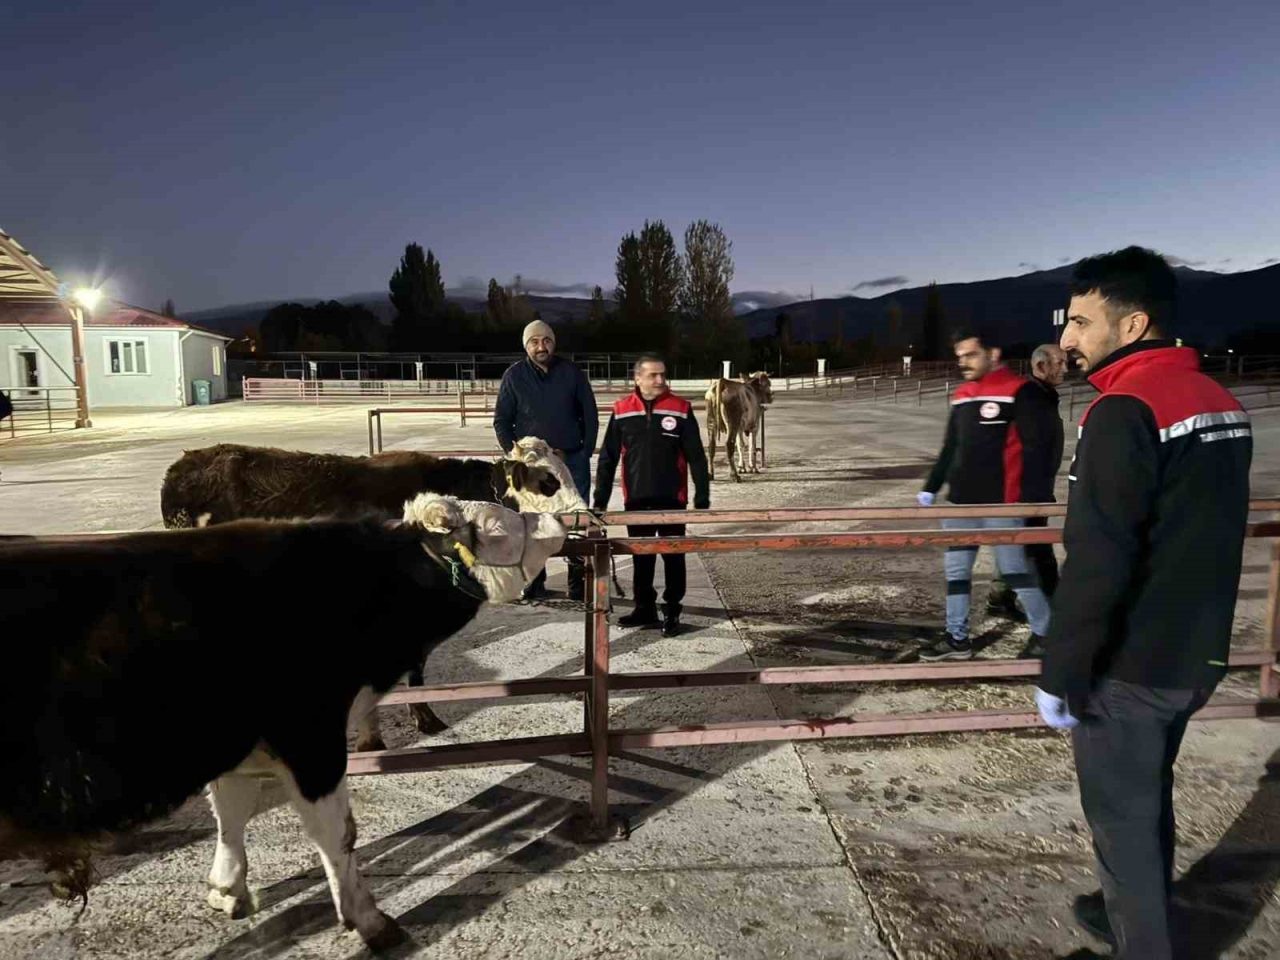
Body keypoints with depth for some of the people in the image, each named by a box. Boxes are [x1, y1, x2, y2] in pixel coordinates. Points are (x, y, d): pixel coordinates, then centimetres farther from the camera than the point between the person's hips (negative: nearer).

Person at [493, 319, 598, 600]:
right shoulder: (514, 376, 1)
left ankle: (578, 583, 15)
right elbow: (501, 421, 4)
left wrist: (586, 452, -2)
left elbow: (590, 416, 5)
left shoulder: (572, 373, 1)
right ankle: (534, 583, 15)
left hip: (573, 460, 0)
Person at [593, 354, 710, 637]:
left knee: (673, 557, 6)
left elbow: (696, 457, -2)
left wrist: (702, 497, -5)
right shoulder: (622, 411, 0)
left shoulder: (681, 409, -5)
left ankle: (672, 612, 18)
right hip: (636, 500, 2)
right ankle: (645, 608, 26)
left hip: (671, 499, -2)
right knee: (641, 557, 12)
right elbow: (608, 458, 5)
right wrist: (600, 498, 2)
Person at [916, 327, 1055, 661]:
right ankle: (957, 638, 20)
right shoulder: (961, 396, 12)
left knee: (1014, 570, 0)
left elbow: (1034, 447, -12)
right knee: (956, 570, 10)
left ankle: (1045, 633, 18)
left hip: (1001, 503, -7)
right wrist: (931, 488, 14)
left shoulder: (1018, 391, -9)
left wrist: (1028, 498, -18)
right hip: (961, 501, 7)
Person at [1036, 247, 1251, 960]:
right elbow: (1205, 537, 15)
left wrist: (1061, 673, -17)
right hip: (1195, 656, 9)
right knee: (1150, 795, 24)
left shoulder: (1125, 411, -22)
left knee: (1121, 813, 8)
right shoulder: (1221, 402, 7)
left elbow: (1096, 564, -25)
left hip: (1129, 664, -9)